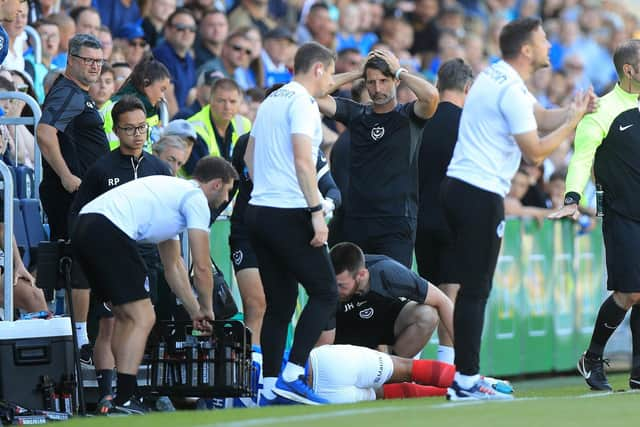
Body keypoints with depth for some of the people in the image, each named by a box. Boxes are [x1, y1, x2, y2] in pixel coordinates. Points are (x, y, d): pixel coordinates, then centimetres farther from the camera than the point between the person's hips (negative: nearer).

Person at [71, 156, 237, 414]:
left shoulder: (174, 191, 33)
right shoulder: (197, 199, 4)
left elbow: (173, 266, 39)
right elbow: (201, 267, 3)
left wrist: (194, 311, 38)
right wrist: (206, 310, 18)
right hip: (109, 231, -10)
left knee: (125, 316, 21)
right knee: (142, 319, -8)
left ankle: (123, 395, 22)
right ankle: (124, 401, -15)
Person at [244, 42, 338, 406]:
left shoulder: (272, 100, 19)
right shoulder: (303, 102, -8)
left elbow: (250, 156, 24)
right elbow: (302, 160, -18)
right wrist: (317, 211, -18)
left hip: (259, 210, 9)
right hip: (289, 213, -9)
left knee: (279, 303, 10)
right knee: (325, 292, -4)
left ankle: (270, 389, 6)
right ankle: (292, 376, -14)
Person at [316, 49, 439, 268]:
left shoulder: (408, 115, 2)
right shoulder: (355, 114, 12)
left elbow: (431, 96, -19)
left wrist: (400, 71, -4)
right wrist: (356, 73, 5)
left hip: (396, 224, -4)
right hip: (355, 220, 4)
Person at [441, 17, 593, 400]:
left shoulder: (497, 76, 14)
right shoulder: (512, 92, -15)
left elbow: (541, 118, 17)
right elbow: (535, 153, -14)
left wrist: (574, 110, -1)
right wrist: (573, 122, -5)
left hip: (458, 186, 10)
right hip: (481, 195, -10)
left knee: (473, 288, 12)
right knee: (475, 290, -8)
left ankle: (467, 374, 14)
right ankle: (467, 381, -7)